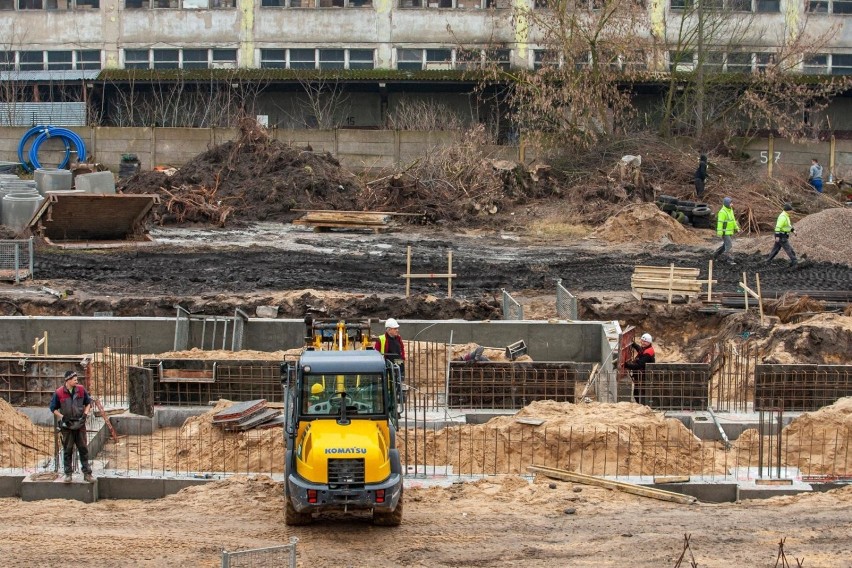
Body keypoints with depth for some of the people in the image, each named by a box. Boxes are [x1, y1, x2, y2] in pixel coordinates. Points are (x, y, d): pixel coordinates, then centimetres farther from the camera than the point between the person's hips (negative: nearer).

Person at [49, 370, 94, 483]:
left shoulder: (81, 390, -1)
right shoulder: (59, 393, -8)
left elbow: (88, 403, 13)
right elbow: (53, 408, 2)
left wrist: (85, 414, -1)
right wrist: (62, 417, -9)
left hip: (80, 424, 2)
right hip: (67, 425, -2)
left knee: (83, 449, 3)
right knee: (67, 451, 5)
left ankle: (87, 474, 8)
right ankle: (68, 474, 14)